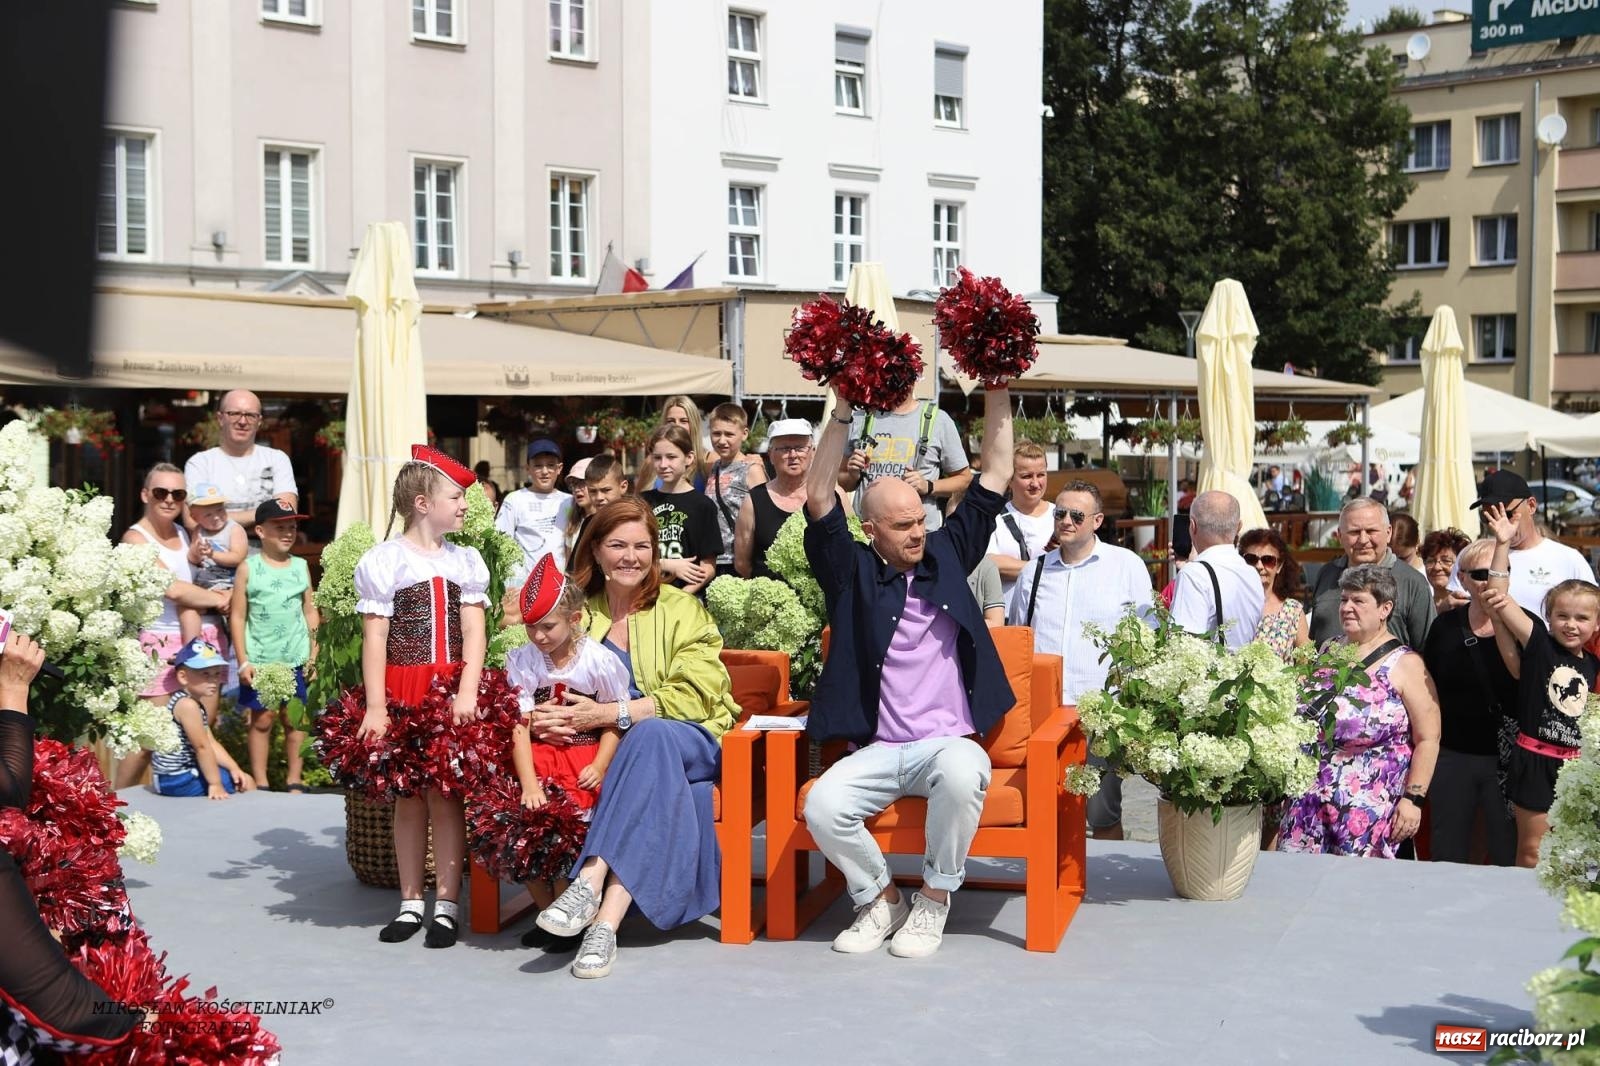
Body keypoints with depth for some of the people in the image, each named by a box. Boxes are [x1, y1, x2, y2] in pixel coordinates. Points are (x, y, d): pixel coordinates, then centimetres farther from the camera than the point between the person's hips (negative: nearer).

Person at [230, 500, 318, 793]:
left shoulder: (301, 566, 7)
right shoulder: (249, 569, -2)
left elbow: (310, 611, 11)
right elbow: (237, 616, -1)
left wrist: (314, 653, 5)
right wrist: (243, 661, -5)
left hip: (295, 659, 2)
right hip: (259, 659, -2)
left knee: (295, 719, 5)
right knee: (262, 718, 3)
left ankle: (294, 780, 15)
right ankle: (260, 783, 10)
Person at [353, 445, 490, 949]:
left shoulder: (466, 561, 9)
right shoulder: (383, 561, -1)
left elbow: (473, 632, 2)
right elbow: (375, 639, -4)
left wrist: (467, 692, -12)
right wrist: (375, 707, -10)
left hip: (452, 693, 2)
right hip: (402, 693, -1)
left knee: (445, 794, 0)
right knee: (408, 796, 6)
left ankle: (447, 904, 4)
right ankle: (411, 902, 15)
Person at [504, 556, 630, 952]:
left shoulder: (599, 661, -7)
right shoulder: (521, 661, -1)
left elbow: (615, 721, -2)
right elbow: (519, 726, -7)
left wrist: (600, 767, -15)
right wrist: (529, 784, -16)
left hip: (586, 753, -3)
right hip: (540, 754, 3)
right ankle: (547, 910, 4)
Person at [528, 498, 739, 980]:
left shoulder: (682, 610, 3)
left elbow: (692, 697, -10)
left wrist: (606, 714, -21)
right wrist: (544, 717, -18)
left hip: (689, 739, -2)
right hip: (617, 749, 2)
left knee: (650, 734, -37)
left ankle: (591, 882, -46)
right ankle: (607, 916, -43)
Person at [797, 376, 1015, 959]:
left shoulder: (947, 555, 11)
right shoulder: (853, 572, 5)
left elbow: (994, 479, 9)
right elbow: (819, 499, -7)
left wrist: (998, 392, 2)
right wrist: (843, 411, -12)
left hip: (947, 741, 0)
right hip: (876, 749, 0)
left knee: (962, 775, -36)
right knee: (823, 807, -29)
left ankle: (934, 900, -11)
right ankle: (879, 899, 0)